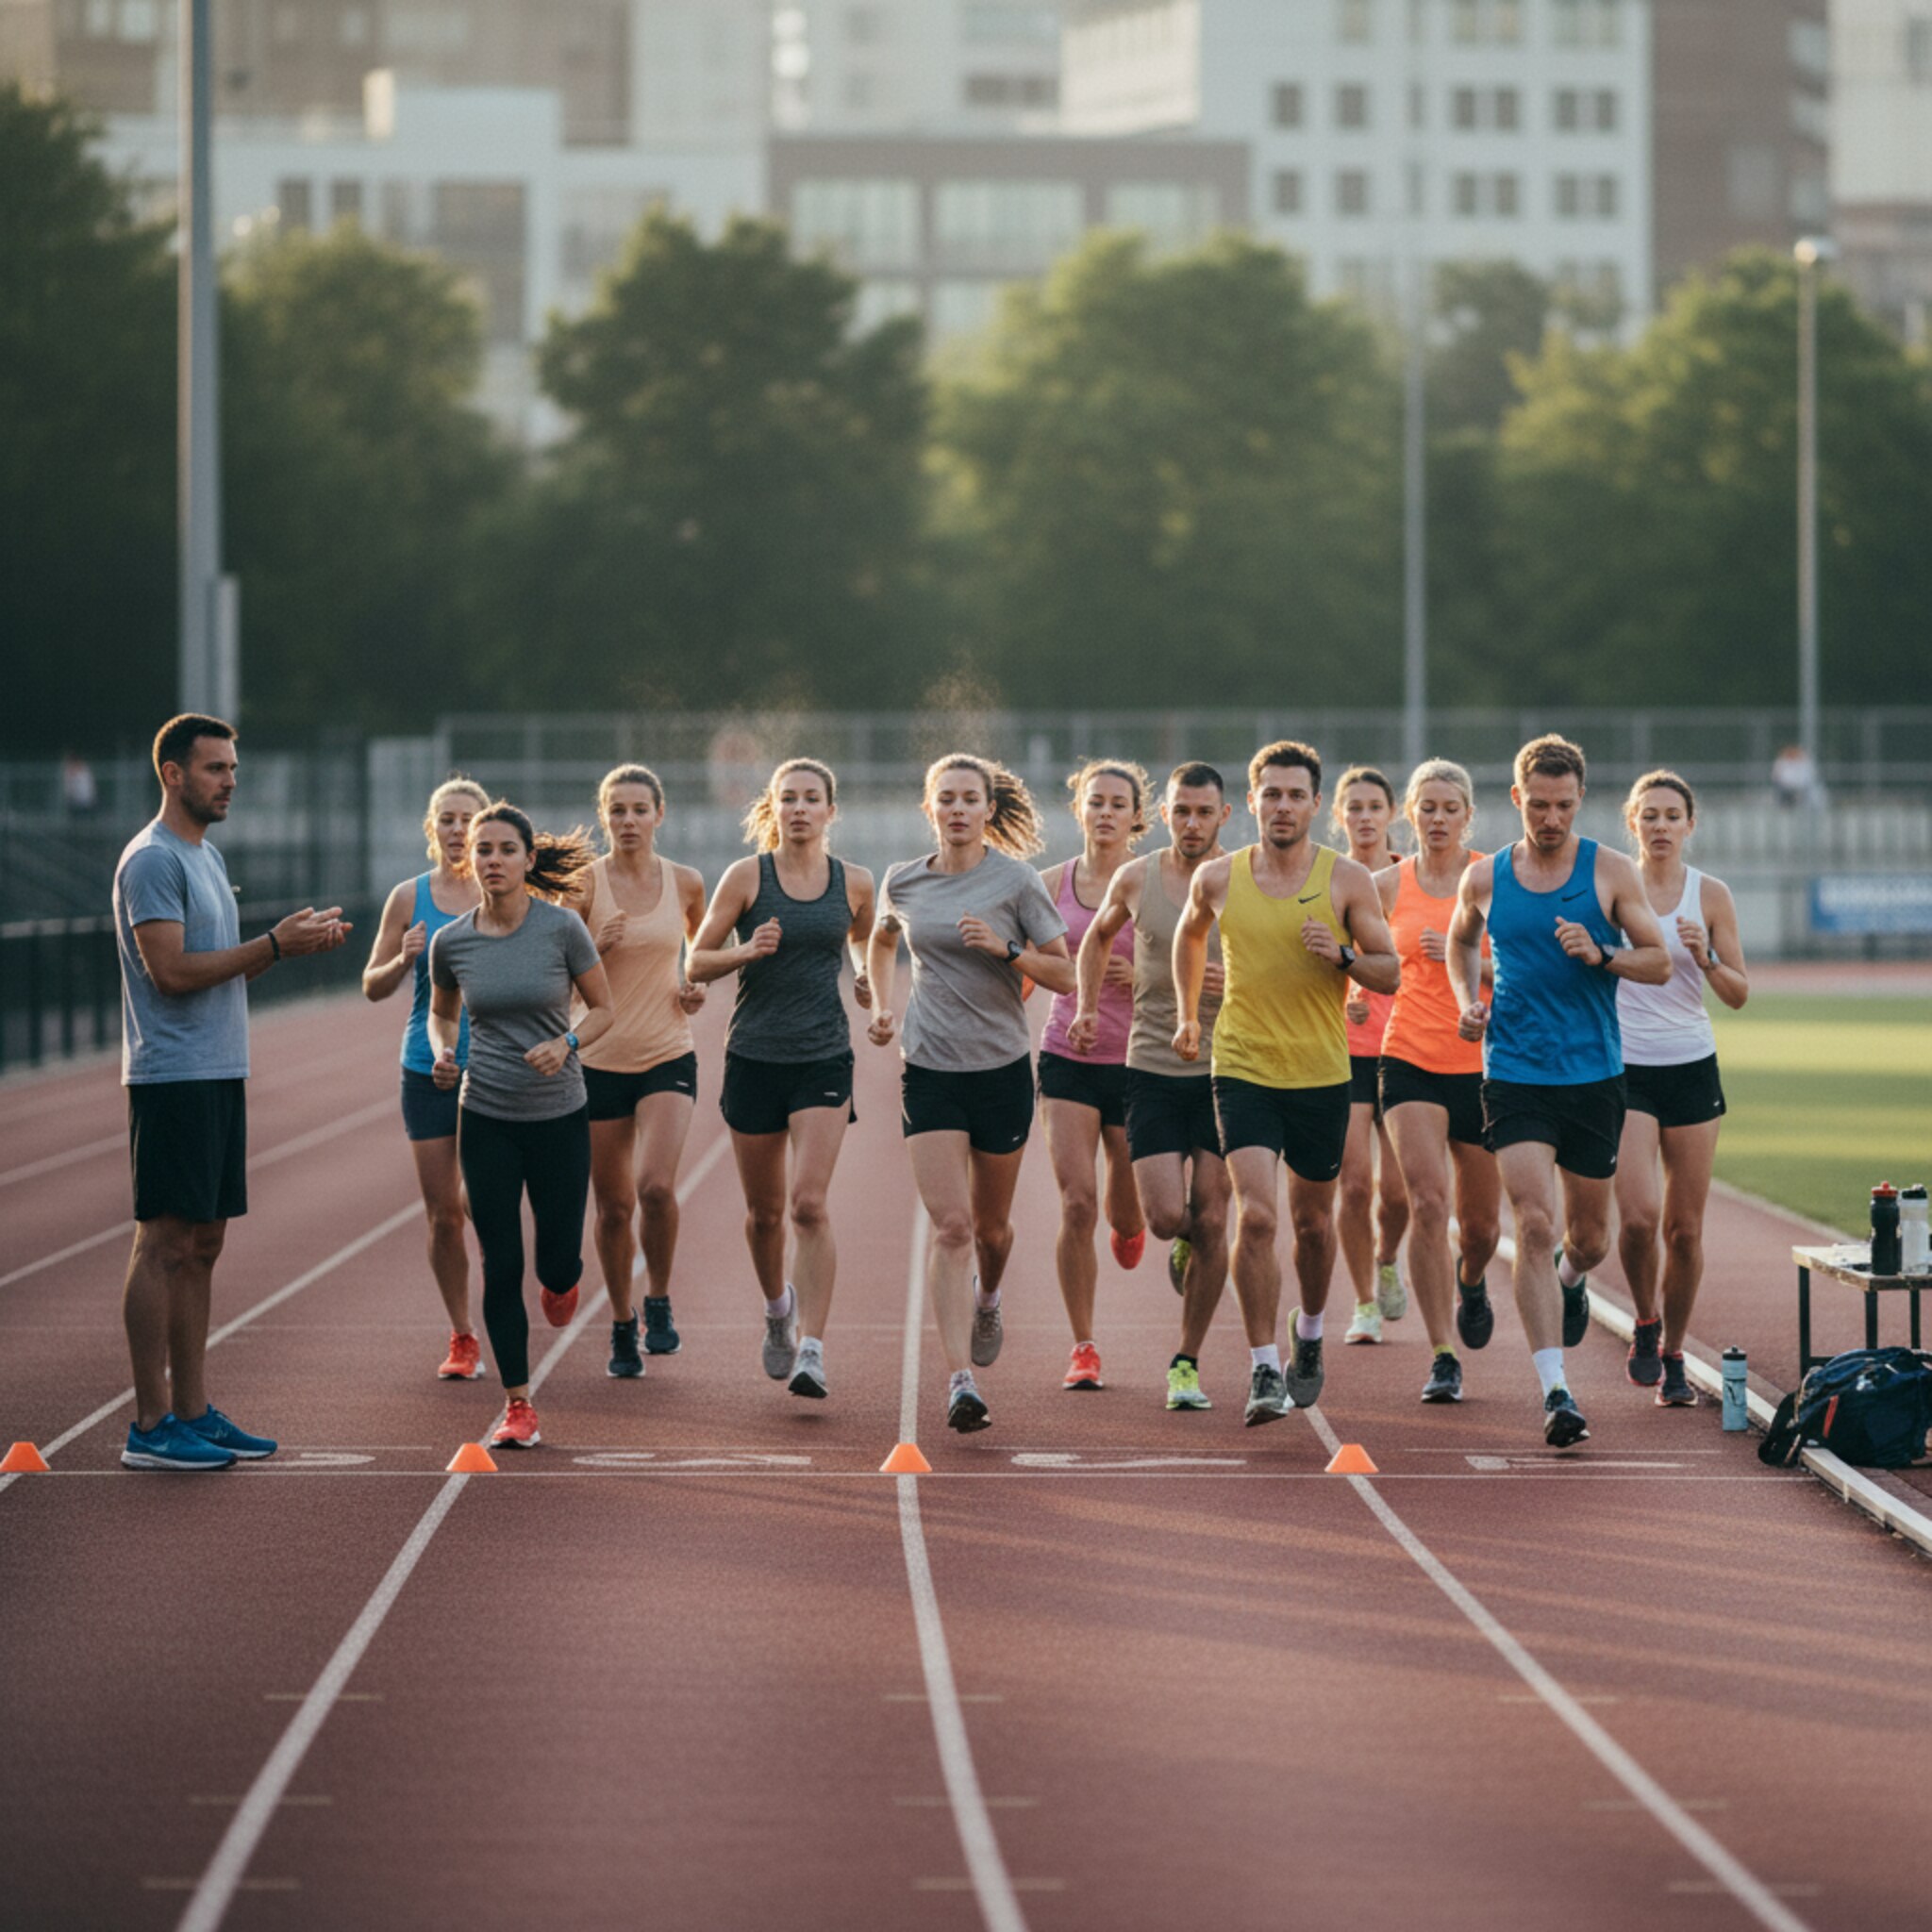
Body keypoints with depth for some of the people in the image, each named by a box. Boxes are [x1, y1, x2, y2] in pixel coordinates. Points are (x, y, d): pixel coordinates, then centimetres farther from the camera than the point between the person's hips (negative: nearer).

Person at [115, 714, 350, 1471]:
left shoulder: (206, 856, 18)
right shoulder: (152, 860, -12)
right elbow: (171, 971, -20)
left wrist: (295, 936, 6)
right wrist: (274, 945, -18)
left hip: (221, 1074, 10)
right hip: (173, 1077, -10)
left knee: (202, 1245, 11)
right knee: (164, 1244, -8)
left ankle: (192, 1411, 15)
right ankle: (151, 1424, -6)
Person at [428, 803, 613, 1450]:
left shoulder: (561, 928, -10)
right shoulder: (450, 942, -3)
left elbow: (604, 1008, 1)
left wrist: (566, 1044, -17)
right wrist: (443, 1052, -5)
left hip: (560, 1116, -1)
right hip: (486, 1120, 1)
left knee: (558, 1263, 3)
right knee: (500, 1265, -2)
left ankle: (560, 1279, 42)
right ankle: (517, 1406, 9)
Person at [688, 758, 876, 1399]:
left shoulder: (855, 883, 3)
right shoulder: (746, 877, -2)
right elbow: (697, 963, 0)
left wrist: (866, 979, 4)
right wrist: (746, 951, -18)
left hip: (824, 1059, -1)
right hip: (755, 1057, 1)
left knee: (809, 1203, -15)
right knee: (765, 1209, 11)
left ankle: (811, 1352, -16)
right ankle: (778, 1308, 41)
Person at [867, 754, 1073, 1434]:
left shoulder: (1015, 880, -5)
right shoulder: (903, 883, 4)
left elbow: (1064, 975, -5)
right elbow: (881, 942, 26)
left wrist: (1005, 948, -19)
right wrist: (881, 1006, 12)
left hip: (1002, 1068, -1)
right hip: (929, 1071, 1)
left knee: (990, 1224, 13)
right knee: (950, 1224, -12)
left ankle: (986, 1298, 49)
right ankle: (961, 1382, -18)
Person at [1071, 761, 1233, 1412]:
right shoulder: (1136, 879, 1)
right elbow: (1097, 937, 22)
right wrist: (1087, 1007, 13)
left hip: (1224, 1071, 0)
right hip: (1153, 1069, 1)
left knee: (1211, 1223, -1)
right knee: (1166, 1218, -10)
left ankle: (1187, 1363, 12)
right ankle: (1187, 1244, 29)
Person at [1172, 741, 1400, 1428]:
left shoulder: (1348, 880, -3)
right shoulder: (1218, 879, 0)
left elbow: (1389, 973, 1)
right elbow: (1190, 935, 22)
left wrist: (1342, 955, -18)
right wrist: (1187, 1015, 23)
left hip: (1321, 1074, 1)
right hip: (1243, 1069, -1)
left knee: (1312, 1220, 14)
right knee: (1255, 1215, -16)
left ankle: (1309, 1337, 41)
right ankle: (1264, 1371, -13)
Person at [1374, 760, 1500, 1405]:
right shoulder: (1388, 886, 3)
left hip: (1483, 1063, 0)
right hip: (1411, 1061, 0)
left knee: (1480, 1222, 8)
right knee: (1427, 1203, -16)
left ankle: (1471, 1279, 45)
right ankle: (1443, 1358, -11)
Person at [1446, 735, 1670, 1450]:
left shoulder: (1610, 872, -1)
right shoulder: (1484, 878, 3)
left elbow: (1659, 961, 1)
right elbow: (1460, 941, 23)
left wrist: (1602, 956, -18)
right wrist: (1468, 1002, 5)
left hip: (1595, 1076, 1)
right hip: (1514, 1075, -1)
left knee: (1588, 1236, 12)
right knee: (1534, 1224, -15)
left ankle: (1569, 1281, 51)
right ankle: (1555, 1392, -16)